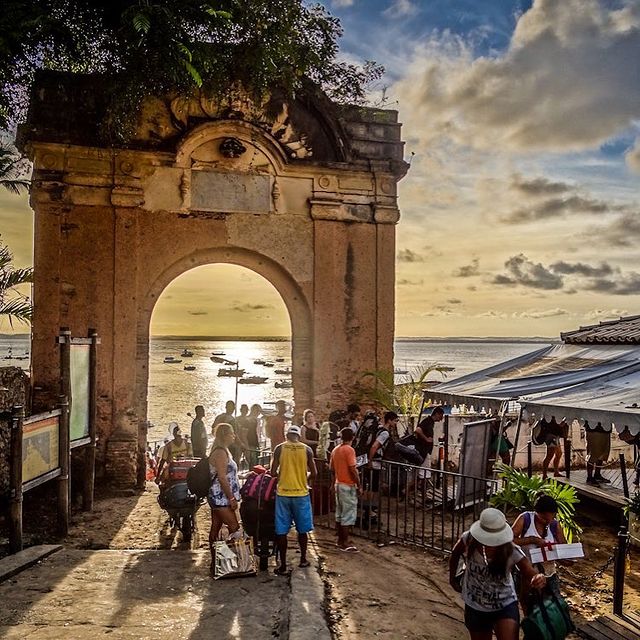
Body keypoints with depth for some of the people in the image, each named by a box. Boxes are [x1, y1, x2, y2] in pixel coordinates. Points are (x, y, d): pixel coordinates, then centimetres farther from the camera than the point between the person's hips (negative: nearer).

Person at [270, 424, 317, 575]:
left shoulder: (279, 448, -4)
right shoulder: (306, 449, -2)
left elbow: (273, 473, -6)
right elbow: (313, 474, -3)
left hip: (283, 493, -1)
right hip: (301, 493, 1)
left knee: (281, 531, 5)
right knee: (302, 529, 17)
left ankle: (283, 566, 8)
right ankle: (303, 559, 29)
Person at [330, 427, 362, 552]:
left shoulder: (335, 450, 9)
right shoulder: (349, 450, -16)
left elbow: (332, 468, 13)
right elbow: (353, 470, -19)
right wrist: (359, 486, -12)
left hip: (338, 484, 8)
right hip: (348, 486, -8)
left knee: (340, 513, 14)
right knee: (349, 514, -2)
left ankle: (340, 540, 21)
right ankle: (345, 543, 0)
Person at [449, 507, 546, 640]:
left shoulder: (512, 552, -27)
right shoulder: (468, 540, -23)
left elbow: (531, 575, -32)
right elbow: (455, 555, -2)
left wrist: (538, 579, -55)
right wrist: (452, 579, 7)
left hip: (505, 606, -2)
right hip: (475, 608, 2)